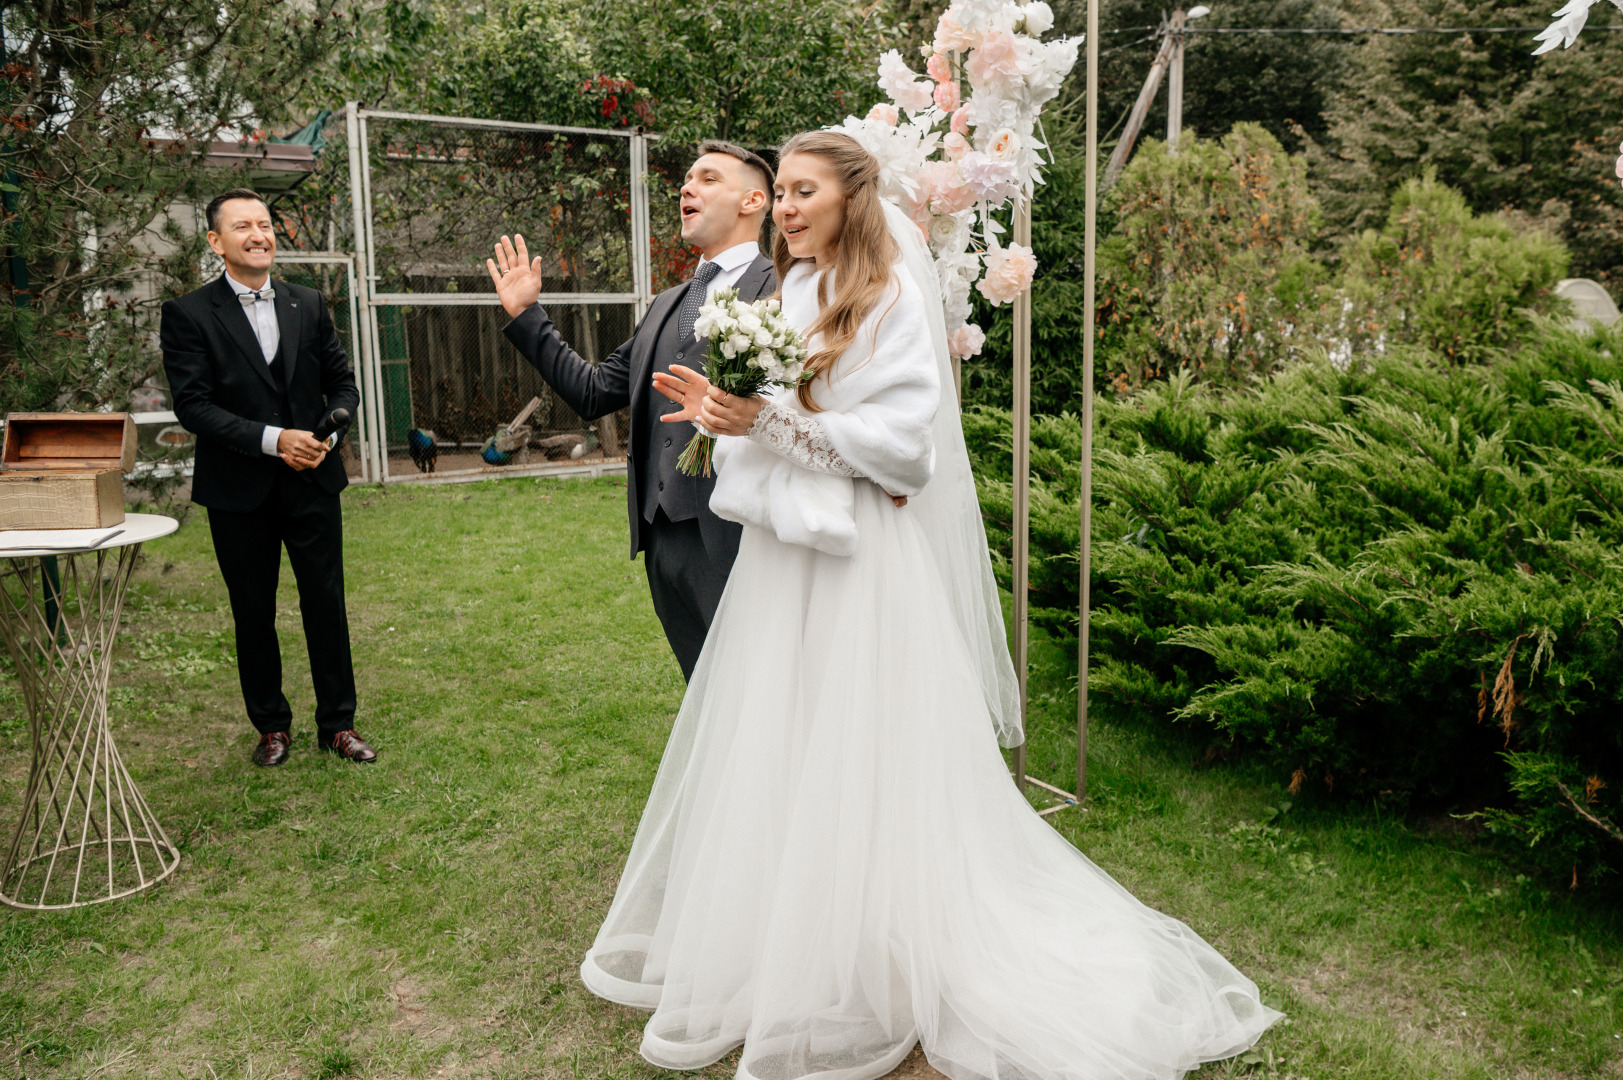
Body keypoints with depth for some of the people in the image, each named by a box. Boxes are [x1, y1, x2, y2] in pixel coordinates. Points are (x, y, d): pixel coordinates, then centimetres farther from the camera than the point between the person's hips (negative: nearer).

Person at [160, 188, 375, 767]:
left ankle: (337, 724, 20)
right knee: (253, 613, 10)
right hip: (238, 490, -2)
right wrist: (274, 439, -20)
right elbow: (192, 405, -11)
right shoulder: (187, 315, -4)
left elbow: (343, 383, 10)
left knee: (326, 604, 6)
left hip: (312, 480, 2)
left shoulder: (309, 305, 7)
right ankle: (271, 725, 26)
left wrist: (329, 435, -9)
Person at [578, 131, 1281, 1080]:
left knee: (856, 763, -1)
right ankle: (763, 958, 29)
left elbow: (902, 434, -18)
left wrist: (767, 424, -20)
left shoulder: (892, 295, -9)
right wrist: (724, 410, 1)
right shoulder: (791, 293, 14)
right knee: (768, 758, 13)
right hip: (784, 548, 8)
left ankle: (866, 981, 16)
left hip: (860, 559, -8)